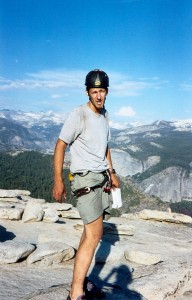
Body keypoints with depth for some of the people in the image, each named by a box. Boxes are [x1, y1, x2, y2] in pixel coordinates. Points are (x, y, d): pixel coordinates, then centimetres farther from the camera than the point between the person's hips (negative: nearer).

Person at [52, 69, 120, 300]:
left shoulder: (104, 115, 13)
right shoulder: (78, 115, -12)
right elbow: (60, 146, -13)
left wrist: (112, 173, 20)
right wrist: (58, 180, -19)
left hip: (103, 178, 8)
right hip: (85, 179, -8)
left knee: (92, 230, 11)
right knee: (94, 233, -13)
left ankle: (79, 278, 25)